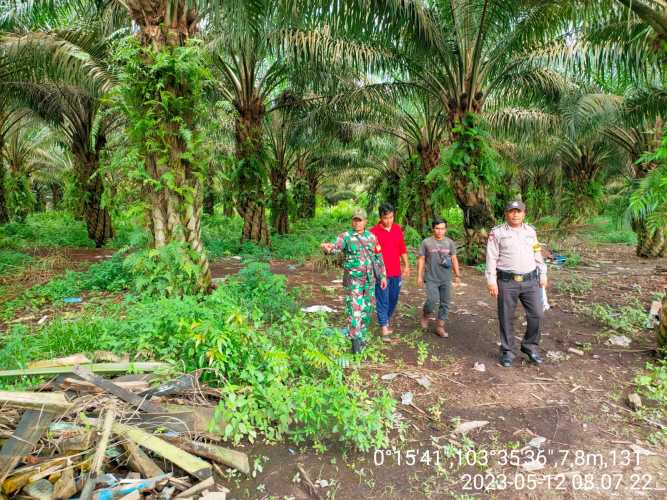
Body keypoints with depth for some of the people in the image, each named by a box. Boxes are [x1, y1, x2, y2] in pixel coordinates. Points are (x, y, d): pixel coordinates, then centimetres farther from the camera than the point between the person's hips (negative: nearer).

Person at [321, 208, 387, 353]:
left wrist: (383, 276, 8)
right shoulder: (345, 236, -9)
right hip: (353, 279, -4)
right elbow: (336, 247, -27)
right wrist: (328, 248, -51)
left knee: (366, 310, 11)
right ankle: (355, 340, -5)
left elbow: (378, 258, 10)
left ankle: (361, 336, 28)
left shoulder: (372, 237, 4)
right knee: (354, 309, -10)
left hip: (369, 279, 4)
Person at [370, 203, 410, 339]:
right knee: (382, 300, -2)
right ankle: (383, 327, 4)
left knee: (393, 299, 14)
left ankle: (387, 321, 33)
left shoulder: (397, 229, 6)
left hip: (396, 273, 5)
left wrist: (406, 265, 13)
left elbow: (402, 249, 14)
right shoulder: (373, 231, -9)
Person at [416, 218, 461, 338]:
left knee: (445, 304, 5)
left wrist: (458, 275, 4)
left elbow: (454, 259, 8)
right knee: (433, 301, -13)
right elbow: (421, 260, 1)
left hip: (446, 279, 3)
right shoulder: (426, 242, -2)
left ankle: (440, 327, 17)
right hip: (431, 279, -3)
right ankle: (425, 315, 18)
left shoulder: (450, 243, 5)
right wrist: (419, 276, -2)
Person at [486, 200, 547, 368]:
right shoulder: (497, 232, -2)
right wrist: (491, 281, -9)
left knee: (536, 314, 2)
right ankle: (507, 352, 18)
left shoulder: (530, 231, 11)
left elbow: (537, 255, 17)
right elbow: (491, 258, -4)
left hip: (530, 281, 4)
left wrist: (543, 275, 15)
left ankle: (530, 347, 23)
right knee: (506, 318, 4)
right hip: (507, 282, -3)